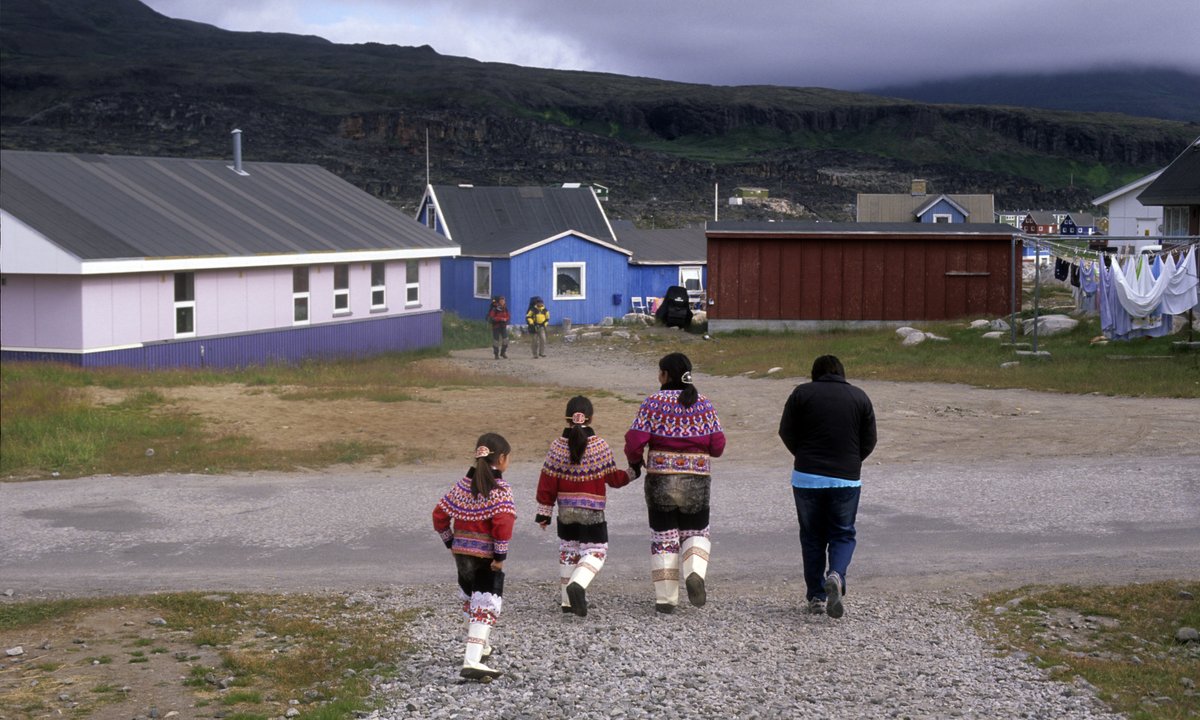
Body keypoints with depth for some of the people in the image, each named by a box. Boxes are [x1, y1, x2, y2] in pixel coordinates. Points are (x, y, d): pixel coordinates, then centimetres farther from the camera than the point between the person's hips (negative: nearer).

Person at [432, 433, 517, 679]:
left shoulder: (463, 485, 5)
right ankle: (472, 661, -17)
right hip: (486, 556, -7)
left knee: (471, 599, 25)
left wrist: (450, 542, 15)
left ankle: (479, 647, 43)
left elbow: (439, 515, 6)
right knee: (486, 607, -5)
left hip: (461, 551, 7)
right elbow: (503, 523, -25)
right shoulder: (500, 489, -14)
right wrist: (500, 555, -16)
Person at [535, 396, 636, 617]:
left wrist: (544, 512, 8)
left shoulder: (557, 446, -4)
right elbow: (614, 478, 0)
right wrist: (630, 474, 21)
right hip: (592, 512, -3)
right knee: (595, 550, 4)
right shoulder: (600, 445, -10)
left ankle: (567, 599, 21)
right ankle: (578, 584, -22)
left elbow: (547, 483, -1)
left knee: (568, 550, 17)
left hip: (565, 512, 3)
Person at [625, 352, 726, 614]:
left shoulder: (653, 403, -6)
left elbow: (634, 441, -11)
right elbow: (718, 445, -2)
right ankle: (695, 572, -13)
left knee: (663, 535, 9)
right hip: (696, 479, 1)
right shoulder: (704, 404, 1)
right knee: (695, 532, 16)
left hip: (660, 478, -1)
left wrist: (635, 462, 9)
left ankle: (665, 597, 5)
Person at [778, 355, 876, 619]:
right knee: (843, 534, 11)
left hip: (806, 477, 0)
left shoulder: (801, 393, 1)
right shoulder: (860, 397, 5)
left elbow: (786, 432, 1)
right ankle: (836, 576, -17)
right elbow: (869, 441, 5)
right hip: (846, 479, 0)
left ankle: (816, 597, 11)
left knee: (812, 536, 11)